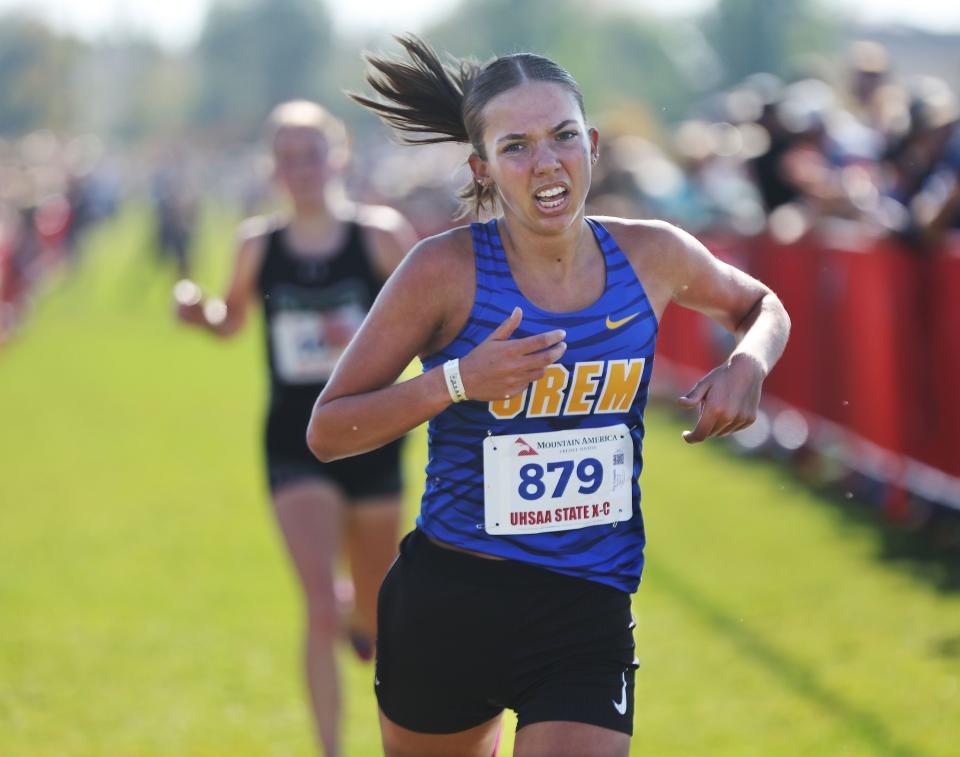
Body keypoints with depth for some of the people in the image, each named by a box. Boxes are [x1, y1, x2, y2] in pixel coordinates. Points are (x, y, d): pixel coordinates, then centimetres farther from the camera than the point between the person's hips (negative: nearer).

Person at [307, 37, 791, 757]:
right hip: (446, 604, -1)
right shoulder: (448, 269, -10)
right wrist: (457, 380, -21)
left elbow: (761, 306, 21)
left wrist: (748, 365, -1)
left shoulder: (653, 256, 0)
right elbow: (326, 432, -8)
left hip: (590, 614, 1)